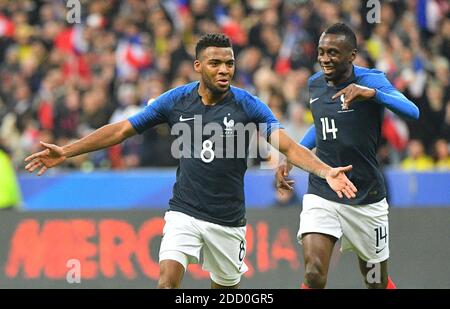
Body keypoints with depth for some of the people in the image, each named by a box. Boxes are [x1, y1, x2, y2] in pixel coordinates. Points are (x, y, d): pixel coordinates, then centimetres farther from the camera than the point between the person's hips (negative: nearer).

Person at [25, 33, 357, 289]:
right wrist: (66, 151, -3)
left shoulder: (248, 104, -9)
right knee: (168, 280, -20)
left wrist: (325, 171, -35)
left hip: (228, 220, 0)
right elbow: (121, 130, 2)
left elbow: (288, 146, -17)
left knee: (226, 288, 12)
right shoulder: (176, 100, -4)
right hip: (184, 212, 0)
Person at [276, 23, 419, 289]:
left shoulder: (371, 80, -12)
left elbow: (412, 112, -30)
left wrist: (371, 93, -44)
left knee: (377, 282, 13)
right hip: (321, 194, 3)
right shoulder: (315, 84, 4)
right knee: (314, 275, -19)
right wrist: (292, 157, 16)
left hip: (366, 197, -3)